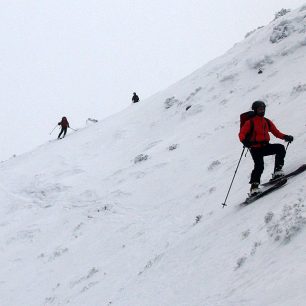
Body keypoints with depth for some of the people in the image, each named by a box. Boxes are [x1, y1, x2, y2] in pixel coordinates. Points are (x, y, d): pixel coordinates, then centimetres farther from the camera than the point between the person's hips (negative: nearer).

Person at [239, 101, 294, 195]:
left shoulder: (267, 122, 14)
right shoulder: (250, 122, -1)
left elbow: (276, 132, 16)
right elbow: (241, 134, -7)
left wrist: (285, 137, -1)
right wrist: (244, 141, -28)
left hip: (266, 146, 5)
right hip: (255, 148, -5)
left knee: (280, 148, -18)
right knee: (259, 166, -22)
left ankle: (277, 172, -15)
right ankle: (254, 187, -15)